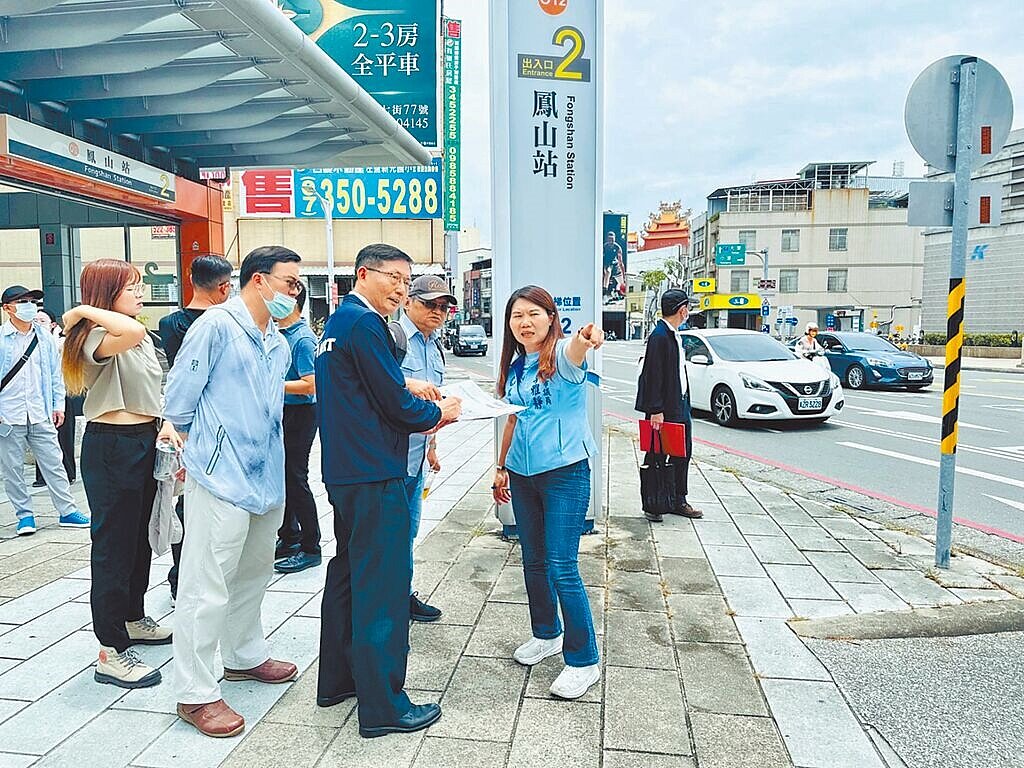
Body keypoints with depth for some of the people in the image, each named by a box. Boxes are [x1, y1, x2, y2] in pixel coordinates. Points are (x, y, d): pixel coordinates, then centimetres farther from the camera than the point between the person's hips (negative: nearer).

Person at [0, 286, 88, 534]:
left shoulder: (45, 336, 6)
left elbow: (55, 373, 12)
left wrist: (58, 405, 8)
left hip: (41, 414, 2)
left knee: (54, 463, 4)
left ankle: (67, 511, 11)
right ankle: (25, 515, 19)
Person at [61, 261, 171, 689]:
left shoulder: (142, 340, 12)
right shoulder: (95, 339, -17)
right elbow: (132, 332, -40)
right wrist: (85, 310, -24)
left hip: (142, 443, 9)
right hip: (110, 448, -9)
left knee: (139, 538, 20)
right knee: (114, 545, -3)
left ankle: (133, 619, 37)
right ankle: (111, 653, 6)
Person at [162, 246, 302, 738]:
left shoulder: (279, 345, 14)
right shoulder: (217, 326, -10)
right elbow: (180, 395, -8)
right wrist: (193, 448, 4)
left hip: (267, 478, 9)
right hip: (222, 477, -8)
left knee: (253, 574, 21)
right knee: (207, 588, -1)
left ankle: (245, 656, 40)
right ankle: (195, 694, 11)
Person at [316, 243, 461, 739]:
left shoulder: (338, 321, 17)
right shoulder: (365, 323, -15)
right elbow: (394, 401, -17)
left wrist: (420, 417, 11)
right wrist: (437, 414, 2)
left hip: (345, 470, 11)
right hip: (375, 474, -11)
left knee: (349, 572, 19)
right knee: (382, 584, -2)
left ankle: (337, 679, 33)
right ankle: (382, 705, 8)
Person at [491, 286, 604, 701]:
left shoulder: (562, 354, -11)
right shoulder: (514, 367, 9)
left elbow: (574, 354, -37)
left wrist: (585, 339, -60)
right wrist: (502, 468, 21)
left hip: (565, 472, -7)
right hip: (523, 475, 7)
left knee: (562, 568, -7)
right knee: (533, 562, 17)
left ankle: (583, 661, 9)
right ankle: (546, 634, 38)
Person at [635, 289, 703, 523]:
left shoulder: (673, 335, 13)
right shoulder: (659, 336, -16)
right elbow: (653, 376, -20)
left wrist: (685, 403, 16)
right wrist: (656, 410, -21)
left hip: (680, 406, 10)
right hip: (664, 410, -10)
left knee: (682, 453, 15)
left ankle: (678, 501, 26)